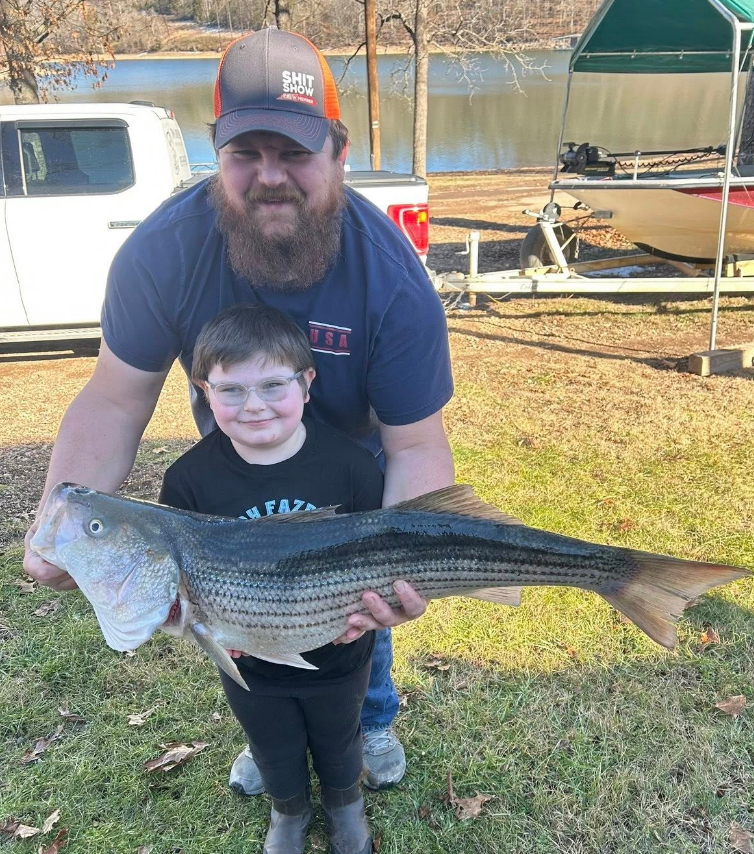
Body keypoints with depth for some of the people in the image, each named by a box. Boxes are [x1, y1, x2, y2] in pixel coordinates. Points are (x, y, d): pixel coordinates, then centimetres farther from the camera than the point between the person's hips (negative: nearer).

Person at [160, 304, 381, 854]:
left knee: (339, 743, 29)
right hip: (249, 662, 1)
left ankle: (345, 803, 62)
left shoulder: (350, 462, -23)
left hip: (338, 657, -1)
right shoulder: (191, 479, -21)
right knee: (275, 753, 30)